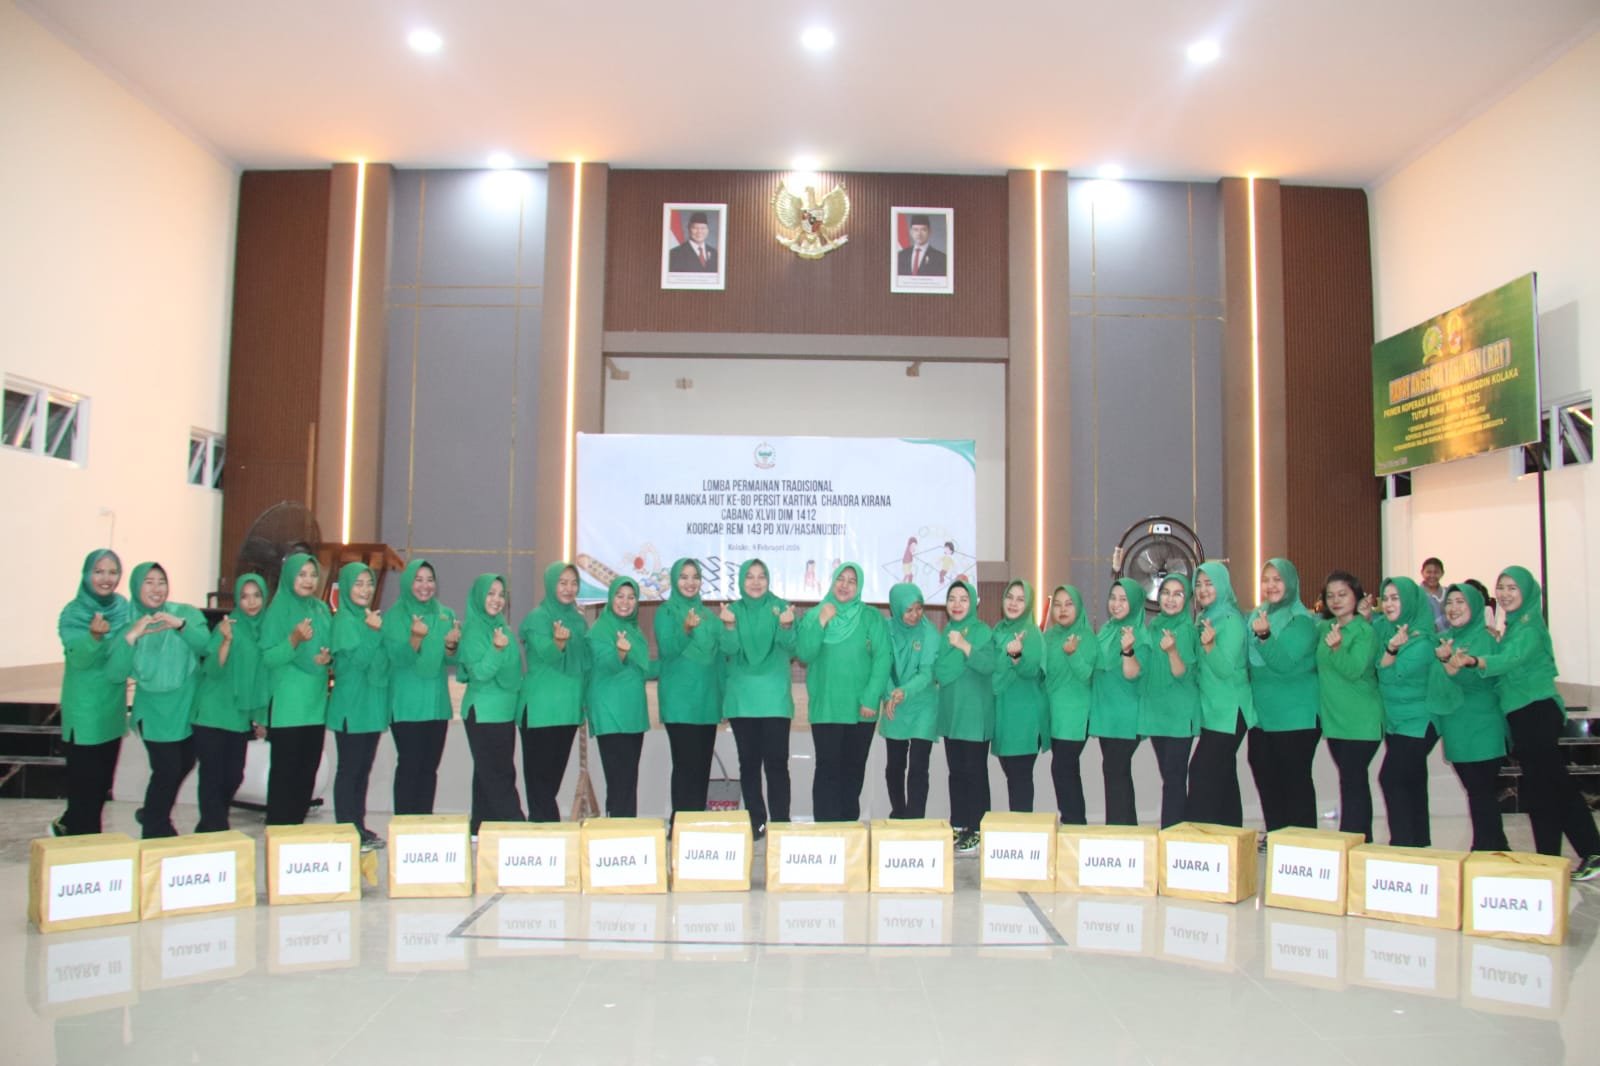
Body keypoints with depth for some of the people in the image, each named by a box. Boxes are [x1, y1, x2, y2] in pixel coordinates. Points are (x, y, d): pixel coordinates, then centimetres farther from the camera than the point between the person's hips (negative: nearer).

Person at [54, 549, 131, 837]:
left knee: (103, 781, 17)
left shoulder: (124, 607, 0)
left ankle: (67, 826, 38)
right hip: (84, 711, -6)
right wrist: (94, 636, -45)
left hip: (113, 708, 6)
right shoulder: (73, 613, -14)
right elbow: (78, 659, -27)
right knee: (85, 782, 1)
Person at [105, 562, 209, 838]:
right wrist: (131, 637, -30)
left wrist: (180, 625, -39)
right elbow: (115, 674, -17)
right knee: (167, 767, -10)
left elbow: (205, 644, -23)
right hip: (155, 710, -2)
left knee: (185, 764, 17)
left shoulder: (185, 613, -6)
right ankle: (156, 830, 13)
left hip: (187, 706, 2)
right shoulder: (128, 624, -6)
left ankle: (153, 814, 43)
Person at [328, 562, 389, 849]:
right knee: (349, 769, -2)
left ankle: (360, 827, 18)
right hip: (351, 706, -7)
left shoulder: (372, 618, 13)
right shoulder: (344, 620, -9)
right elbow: (357, 659, -20)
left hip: (372, 705, 7)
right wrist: (374, 631, -20)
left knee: (364, 770, 12)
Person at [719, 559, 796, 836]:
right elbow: (728, 649, -6)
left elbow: (791, 648, -8)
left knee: (776, 762, -6)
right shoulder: (732, 610, 6)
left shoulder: (780, 607, 1)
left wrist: (786, 627, -28)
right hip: (741, 699, 2)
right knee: (748, 762, 7)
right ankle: (755, 822, 16)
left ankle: (780, 823, 1)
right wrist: (729, 626, -25)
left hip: (775, 698, -2)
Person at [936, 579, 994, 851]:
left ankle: (976, 830, 4)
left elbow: (988, 666, -22)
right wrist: (955, 648, -7)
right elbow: (939, 671, 8)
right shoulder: (946, 632, 12)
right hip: (951, 711, 6)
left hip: (975, 712, -6)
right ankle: (958, 826, 17)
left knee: (975, 770, -3)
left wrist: (964, 646, -32)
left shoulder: (982, 631, -6)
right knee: (956, 771, 10)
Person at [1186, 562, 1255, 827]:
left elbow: (1225, 669, -21)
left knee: (1202, 770, -12)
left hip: (1229, 712, -9)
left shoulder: (1231, 620, -14)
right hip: (1214, 710, 9)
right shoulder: (1206, 618, 11)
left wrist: (1209, 645, -35)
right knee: (1222, 775, 12)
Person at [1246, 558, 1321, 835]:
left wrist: (1264, 636, -36)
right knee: (1264, 774, 10)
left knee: (1295, 778, -1)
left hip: (1295, 716, -7)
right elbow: (1250, 663, 15)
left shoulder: (1301, 621, -12)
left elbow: (1285, 663, -23)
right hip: (1262, 713, 7)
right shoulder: (1257, 616, 8)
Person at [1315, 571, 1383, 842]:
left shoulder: (1365, 631, -12)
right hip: (1333, 718, 7)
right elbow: (1318, 664, 20)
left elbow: (1354, 670, -22)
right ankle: (1362, 840, 23)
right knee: (1355, 781, 14)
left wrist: (1337, 648, -40)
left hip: (1361, 721, -7)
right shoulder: (1324, 628, 8)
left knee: (1352, 781, -7)